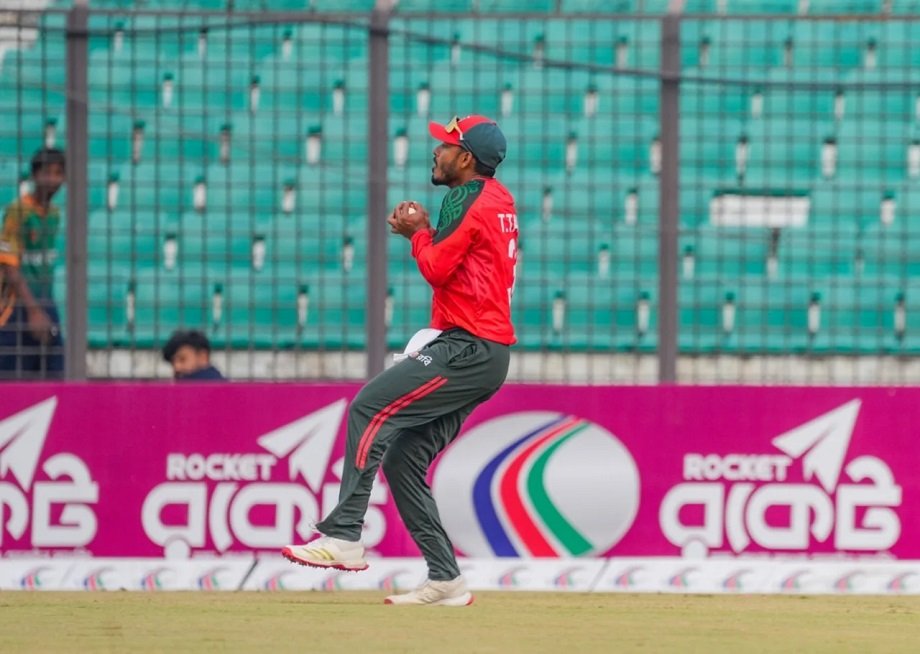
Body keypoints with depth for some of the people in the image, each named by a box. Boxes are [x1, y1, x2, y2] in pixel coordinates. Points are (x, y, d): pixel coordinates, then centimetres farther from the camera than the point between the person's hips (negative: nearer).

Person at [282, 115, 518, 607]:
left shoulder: (468, 201, -10)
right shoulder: (497, 198, 21)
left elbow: (437, 268, -14)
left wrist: (419, 233, 3)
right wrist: (422, 231, 11)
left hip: (470, 348, -10)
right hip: (486, 353, 10)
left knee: (370, 408, -19)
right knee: (402, 459, 9)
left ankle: (344, 536, -26)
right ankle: (445, 580, 6)